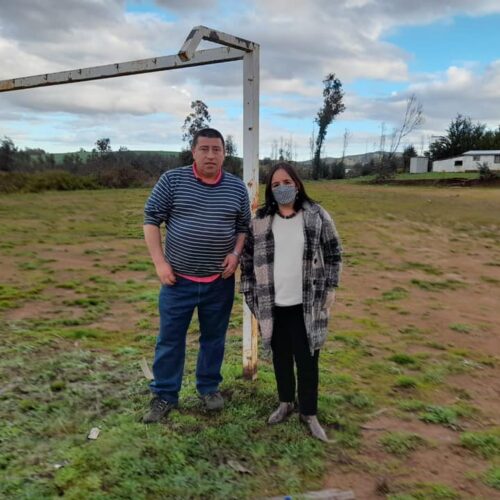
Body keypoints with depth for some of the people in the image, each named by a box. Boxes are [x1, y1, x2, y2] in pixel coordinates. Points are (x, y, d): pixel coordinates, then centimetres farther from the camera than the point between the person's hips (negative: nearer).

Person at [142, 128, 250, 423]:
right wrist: (160, 262, -10)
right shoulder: (172, 180, -5)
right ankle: (164, 396, 23)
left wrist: (235, 253, -6)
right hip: (179, 279, -1)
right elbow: (152, 219, -4)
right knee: (170, 338, 7)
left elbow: (244, 227, 11)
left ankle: (209, 387, 34)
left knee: (214, 337, 14)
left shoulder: (237, 187, 3)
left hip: (220, 281, 2)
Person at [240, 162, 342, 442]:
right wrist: (250, 294, 4)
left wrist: (331, 287, -2)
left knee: (307, 359, 5)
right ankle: (286, 403, 37)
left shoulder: (317, 216, -4)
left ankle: (309, 413, 24)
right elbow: (248, 257, 7)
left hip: (307, 304, -2)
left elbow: (333, 253, 3)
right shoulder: (261, 220, 0)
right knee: (281, 355, 16)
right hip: (273, 304, 2)